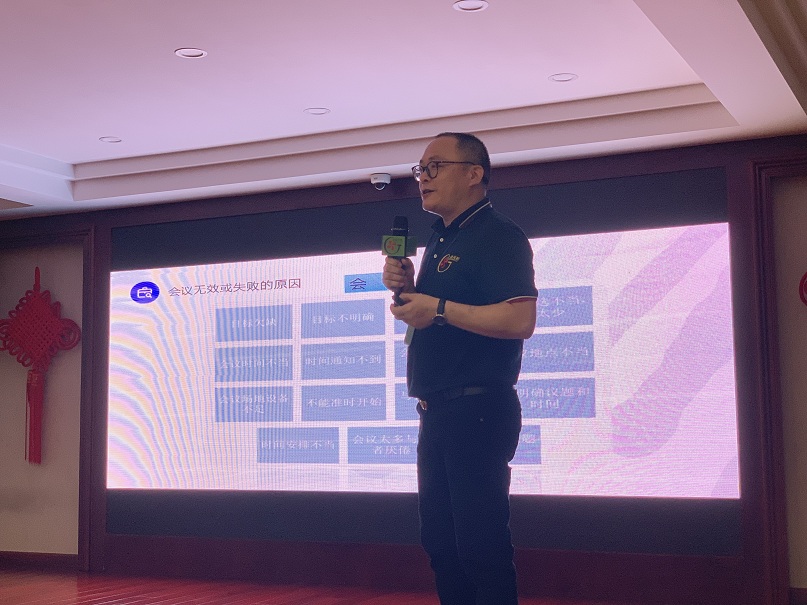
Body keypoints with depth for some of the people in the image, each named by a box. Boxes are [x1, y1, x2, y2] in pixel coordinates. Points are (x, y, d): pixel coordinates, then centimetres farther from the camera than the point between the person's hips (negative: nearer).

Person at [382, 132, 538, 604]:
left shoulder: (498, 235, -10)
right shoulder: (440, 243, 19)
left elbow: (520, 320, -22)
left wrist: (439, 308, -22)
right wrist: (406, 289, 5)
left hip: (477, 410, -10)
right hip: (437, 413, 10)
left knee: (481, 544, -6)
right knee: (441, 543, 14)